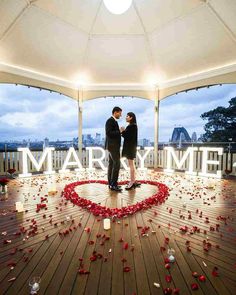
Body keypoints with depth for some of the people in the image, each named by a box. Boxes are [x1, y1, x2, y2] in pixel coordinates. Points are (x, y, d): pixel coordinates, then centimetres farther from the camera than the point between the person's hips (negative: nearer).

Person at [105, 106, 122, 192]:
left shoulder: (113, 121, 19)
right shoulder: (110, 121, -12)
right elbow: (108, 133, -22)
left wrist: (120, 131, 8)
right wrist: (119, 131, -19)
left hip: (113, 146, 10)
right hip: (113, 146, -10)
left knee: (111, 164, 9)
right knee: (117, 164, -10)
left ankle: (111, 183, 14)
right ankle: (113, 184, -5)